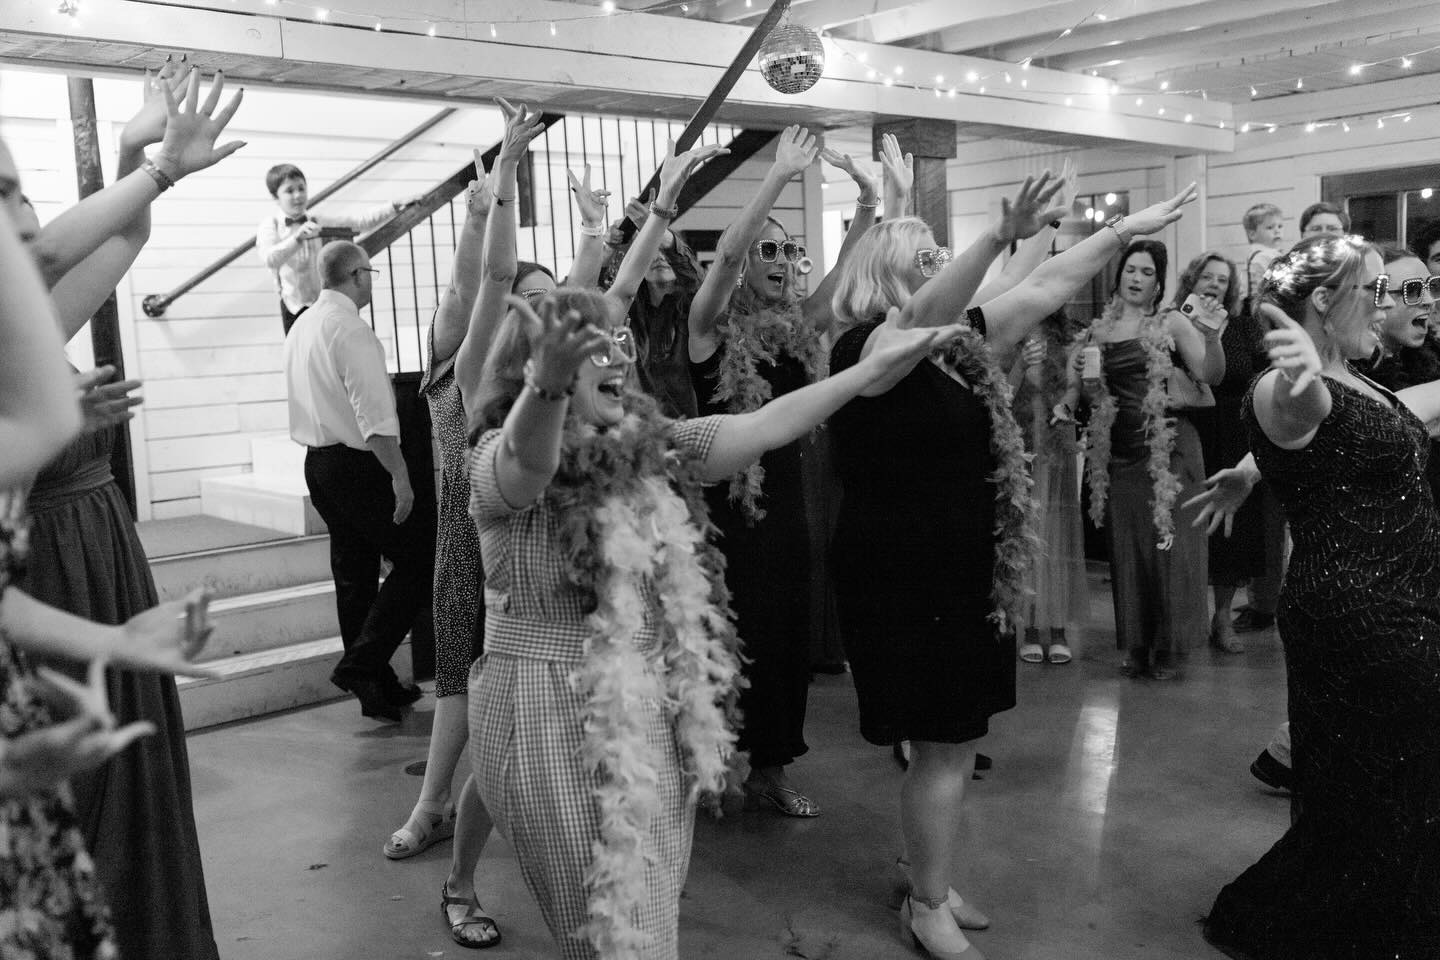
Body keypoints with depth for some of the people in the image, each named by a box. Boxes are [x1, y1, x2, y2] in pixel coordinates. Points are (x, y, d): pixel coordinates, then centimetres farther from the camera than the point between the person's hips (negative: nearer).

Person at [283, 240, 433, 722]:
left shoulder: (301, 327, 14)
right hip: (357, 465, -10)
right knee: (418, 559, -1)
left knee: (354, 574, 13)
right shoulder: (351, 330, -16)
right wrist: (399, 475, -20)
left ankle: (379, 688, 21)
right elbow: (374, 415, -22)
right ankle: (361, 664, -7)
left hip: (316, 461, 10)